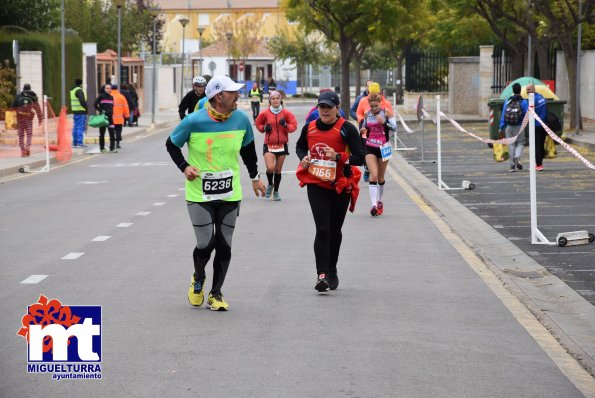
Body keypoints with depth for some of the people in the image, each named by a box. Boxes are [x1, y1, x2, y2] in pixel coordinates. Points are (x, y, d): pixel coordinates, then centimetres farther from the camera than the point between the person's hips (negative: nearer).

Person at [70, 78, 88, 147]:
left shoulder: (72, 90, 16)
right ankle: (80, 143, -10)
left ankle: (74, 143, 15)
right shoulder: (79, 90, -13)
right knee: (80, 127, -7)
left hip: (74, 111, 9)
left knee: (75, 127, 12)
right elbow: (82, 101, -22)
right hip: (81, 111, -9)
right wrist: (86, 108, -11)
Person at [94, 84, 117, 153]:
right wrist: (100, 111, -12)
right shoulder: (101, 96, -3)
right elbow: (95, 105, -3)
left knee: (112, 133, -5)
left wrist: (111, 113, 12)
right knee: (102, 133, 4)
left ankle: (112, 148, -3)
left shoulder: (111, 97, 12)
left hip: (110, 117, 4)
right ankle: (102, 148, 11)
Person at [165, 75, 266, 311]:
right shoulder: (194, 122, -14)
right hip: (199, 194, -3)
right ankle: (198, 279, 26)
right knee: (205, 243, -7)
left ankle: (216, 293, 19)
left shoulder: (241, 120, -3)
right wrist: (184, 167, -10)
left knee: (224, 246, 4)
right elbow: (171, 144, 3)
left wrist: (255, 177, 21)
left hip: (230, 195, 3)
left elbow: (247, 148, 16)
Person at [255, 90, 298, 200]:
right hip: (269, 145, -1)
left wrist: (285, 125, -18)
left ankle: (276, 191, 26)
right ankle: (270, 185, 13)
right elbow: (258, 124, 11)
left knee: (278, 170, 9)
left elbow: (294, 125, 1)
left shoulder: (286, 113, -1)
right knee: (270, 168, -17)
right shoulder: (265, 113, -2)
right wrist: (264, 128, -8)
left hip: (282, 145, 1)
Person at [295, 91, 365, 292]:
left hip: (340, 185, -1)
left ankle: (332, 271, 32)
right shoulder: (309, 128, 3)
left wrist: (338, 156, -25)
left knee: (335, 230, 13)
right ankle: (322, 275, -16)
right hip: (316, 184, 1)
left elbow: (359, 158, -11)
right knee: (322, 229, -12)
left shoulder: (346, 129, -9)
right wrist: (303, 158, 1)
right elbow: (300, 146, 23)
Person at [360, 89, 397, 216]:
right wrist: (363, 130, -4)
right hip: (370, 147, 1)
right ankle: (374, 205, -20)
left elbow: (394, 127, -8)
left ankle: (379, 201, 31)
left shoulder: (387, 112, -5)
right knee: (373, 175, -14)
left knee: (380, 177, 9)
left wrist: (384, 122, -24)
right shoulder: (367, 114, 2)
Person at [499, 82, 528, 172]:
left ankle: (512, 165, 8)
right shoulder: (523, 102, -6)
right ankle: (517, 157, -17)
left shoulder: (507, 101, 3)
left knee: (511, 145, 8)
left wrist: (501, 128, 5)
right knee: (520, 143, 11)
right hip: (519, 127, -2)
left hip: (509, 127, 2)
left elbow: (503, 115, 2)